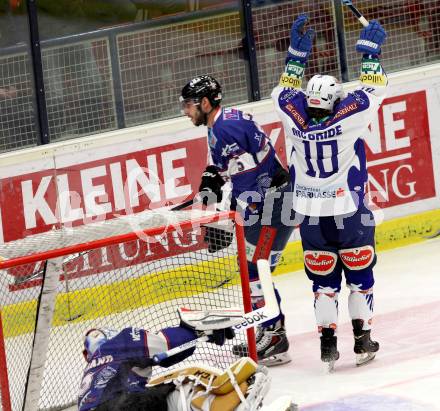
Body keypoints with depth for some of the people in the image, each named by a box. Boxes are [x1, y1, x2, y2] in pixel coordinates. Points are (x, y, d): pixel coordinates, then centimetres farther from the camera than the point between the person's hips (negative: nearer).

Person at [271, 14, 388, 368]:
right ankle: (362, 340, 12)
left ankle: (327, 344, 5)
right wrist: (370, 49, 9)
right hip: (350, 215, -3)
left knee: (324, 282, 11)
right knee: (360, 276, 12)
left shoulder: (297, 123, -5)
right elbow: (374, 89, 1)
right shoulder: (347, 119, -13)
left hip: (311, 218, 3)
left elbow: (285, 91, 14)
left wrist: (298, 50, 13)